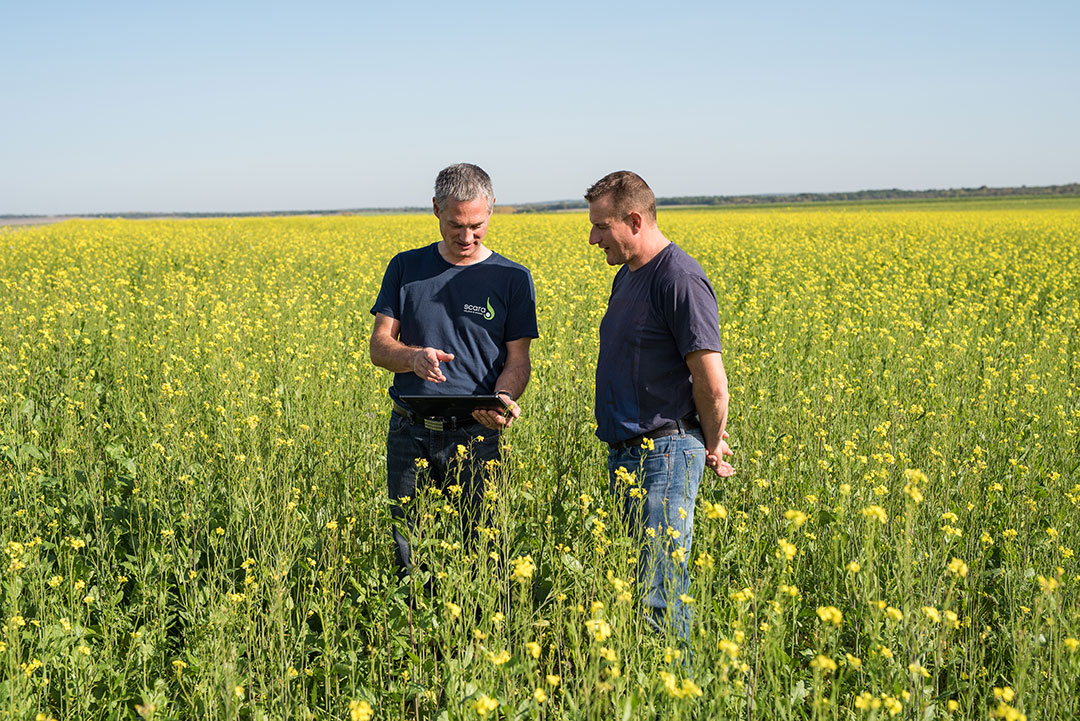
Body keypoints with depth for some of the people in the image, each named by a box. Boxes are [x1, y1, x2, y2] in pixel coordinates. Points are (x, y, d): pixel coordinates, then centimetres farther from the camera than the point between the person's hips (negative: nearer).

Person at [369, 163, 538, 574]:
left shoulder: (512, 279, 1)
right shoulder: (405, 268, 6)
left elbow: (517, 360, 0)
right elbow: (379, 347, 3)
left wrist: (504, 399, -22)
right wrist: (413, 357, -20)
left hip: (475, 436, -2)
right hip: (409, 434, 2)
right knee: (407, 550, 10)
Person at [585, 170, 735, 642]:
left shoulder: (680, 280, -16)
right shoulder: (627, 277, 15)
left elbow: (712, 382, -18)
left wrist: (712, 448, -4)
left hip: (664, 454, -10)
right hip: (624, 452, 10)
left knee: (660, 589, -7)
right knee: (641, 576, 15)